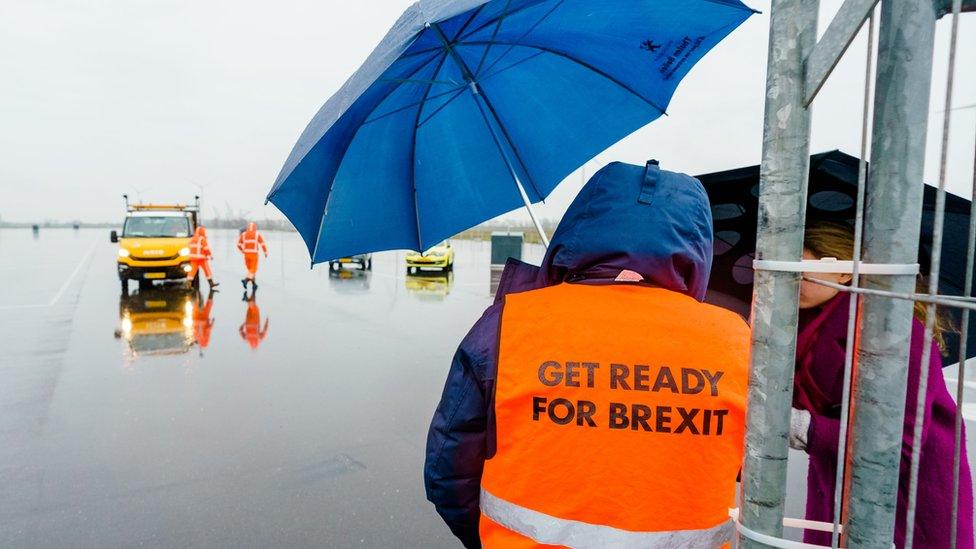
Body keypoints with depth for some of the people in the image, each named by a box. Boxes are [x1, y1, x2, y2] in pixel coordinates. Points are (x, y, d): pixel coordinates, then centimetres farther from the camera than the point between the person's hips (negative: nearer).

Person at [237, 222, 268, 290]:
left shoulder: (243, 234, 6)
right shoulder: (257, 234, -4)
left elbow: (238, 244, 7)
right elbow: (263, 244, -8)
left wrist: (242, 251, 24)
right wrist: (266, 252, 4)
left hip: (246, 254, 4)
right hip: (254, 254, -4)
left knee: (250, 269, 19)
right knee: (253, 270, -1)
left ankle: (254, 284, 25)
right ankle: (245, 280, -25)